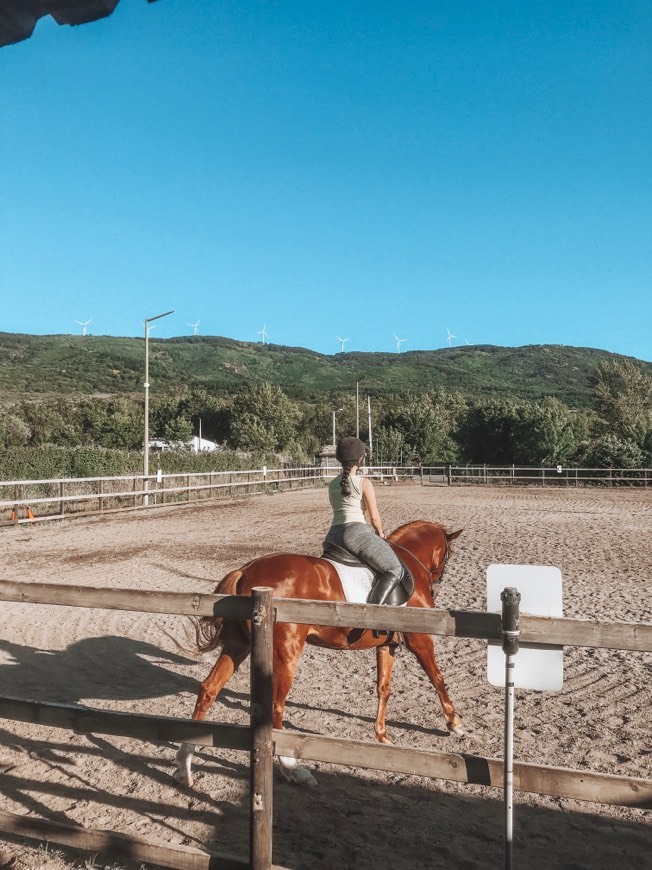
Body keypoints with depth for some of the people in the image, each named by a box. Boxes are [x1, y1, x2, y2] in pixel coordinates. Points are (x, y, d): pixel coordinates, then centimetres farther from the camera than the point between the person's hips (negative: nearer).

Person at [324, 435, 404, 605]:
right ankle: (372, 609, -22)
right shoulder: (364, 483, -3)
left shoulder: (332, 484, 16)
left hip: (333, 535, 7)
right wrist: (380, 534, 19)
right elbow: (374, 517, -2)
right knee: (395, 569, -6)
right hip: (357, 532, -7)